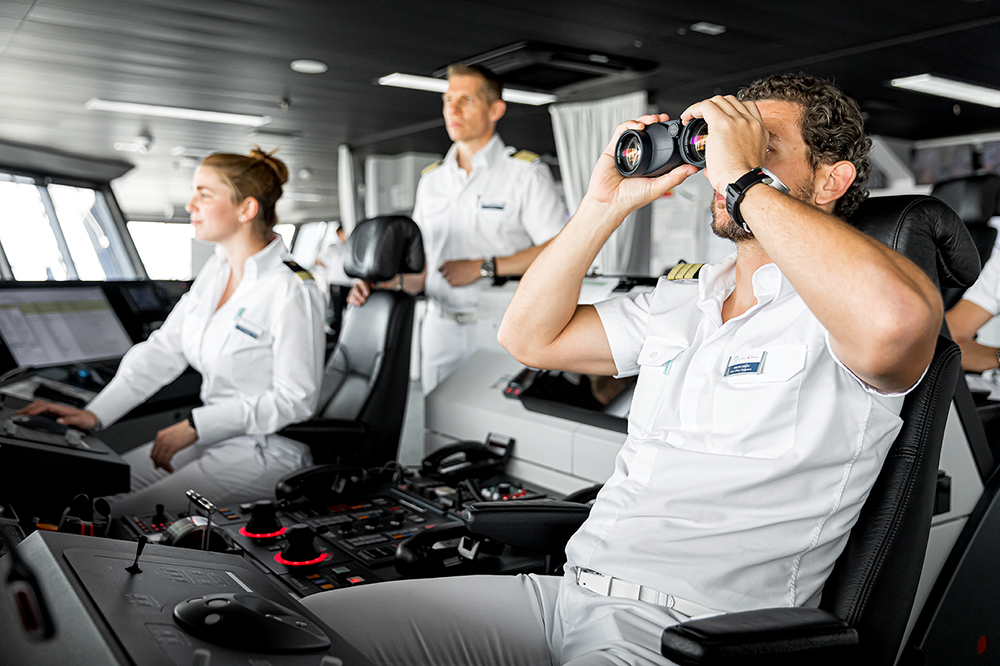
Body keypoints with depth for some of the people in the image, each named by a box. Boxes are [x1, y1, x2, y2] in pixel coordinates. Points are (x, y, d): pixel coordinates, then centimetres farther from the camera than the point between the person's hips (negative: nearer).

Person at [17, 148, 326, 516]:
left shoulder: (292, 292, -21)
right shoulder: (216, 270, 6)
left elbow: (295, 400, -20)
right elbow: (162, 350, 7)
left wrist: (195, 426, -17)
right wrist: (94, 413, -2)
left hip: (268, 450, -8)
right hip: (214, 436, 8)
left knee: (119, 516, -15)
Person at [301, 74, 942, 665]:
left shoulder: (834, 310, -6)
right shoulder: (676, 305, 17)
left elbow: (898, 320, -31)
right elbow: (530, 335, 15)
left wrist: (743, 178, -19)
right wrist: (606, 204, 6)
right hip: (569, 588, 7)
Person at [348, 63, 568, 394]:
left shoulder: (525, 172, -2)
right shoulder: (431, 179, 15)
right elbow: (420, 265, 16)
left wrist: (484, 268, -14)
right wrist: (382, 287, -3)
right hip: (441, 327, 5)